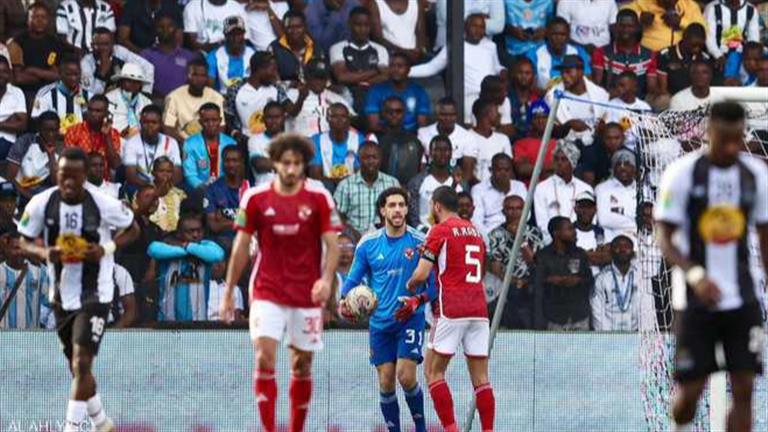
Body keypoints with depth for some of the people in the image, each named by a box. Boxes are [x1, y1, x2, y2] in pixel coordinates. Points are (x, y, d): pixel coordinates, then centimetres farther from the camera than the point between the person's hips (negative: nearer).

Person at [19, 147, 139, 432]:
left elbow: (132, 229, 0)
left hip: (95, 294, -4)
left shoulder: (104, 205, -17)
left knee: (82, 363, -16)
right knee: (78, 368, 16)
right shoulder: (42, 203, -10)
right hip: (62, 295, 4)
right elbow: (25, 242, 2)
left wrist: (107, 249, -18)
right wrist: (44, 253, -20)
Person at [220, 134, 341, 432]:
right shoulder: (255, 198, 0)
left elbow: (332, 245, -3)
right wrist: (228, 293, 7)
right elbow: (241, 247, 7)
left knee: (302, 365, 7)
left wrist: (327, 279, -22)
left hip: (307, 295, 0)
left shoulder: (320, 198, -2)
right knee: (265, 358, -15)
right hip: (267, 292, 0)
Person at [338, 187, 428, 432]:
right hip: (380, 322, 3)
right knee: (385, 382, 1)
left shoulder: (419, 242, -4)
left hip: (410, 318, -3)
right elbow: (354, 277, 10)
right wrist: (344, 300, -9)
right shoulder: (368, 243, 3)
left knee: (406, 376, -14)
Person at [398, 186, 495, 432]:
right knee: (480, 377, 4)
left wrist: (409, 285, 17)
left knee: (435, 372, 2)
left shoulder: (440, 231, -2)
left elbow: (421, 275, -7)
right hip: (479, 310, 6)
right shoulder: (475, 232, 20)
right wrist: (420, 300, 25)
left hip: (451, 311, -6)